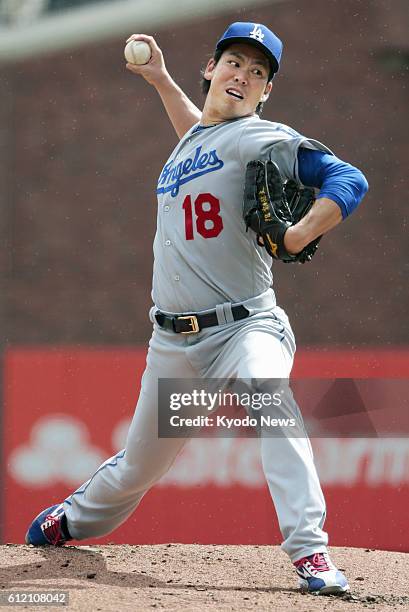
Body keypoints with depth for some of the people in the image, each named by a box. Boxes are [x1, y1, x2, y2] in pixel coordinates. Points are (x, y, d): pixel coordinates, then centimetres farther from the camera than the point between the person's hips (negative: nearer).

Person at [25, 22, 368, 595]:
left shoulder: (267, 140, -5)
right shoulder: (189, 140, 16)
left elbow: (349, 181, -16)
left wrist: (296, 238, -27)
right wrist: (160, 79, 34)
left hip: (245, 326, -6)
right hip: (174, 341, 6)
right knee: (138, 466, 15)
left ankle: (310, 552, -40)